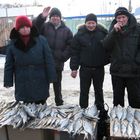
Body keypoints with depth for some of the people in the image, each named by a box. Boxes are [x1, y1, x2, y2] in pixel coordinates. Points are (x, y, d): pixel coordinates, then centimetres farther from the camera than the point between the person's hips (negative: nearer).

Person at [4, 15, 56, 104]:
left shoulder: (41, 40, -4)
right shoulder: (13, 44, 2)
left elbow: (49, 60, -4)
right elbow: (9, 64, 6)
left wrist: (51, 77, -7)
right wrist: (8, 81, 3)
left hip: (40, 82, -1)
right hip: (23, 84, 1)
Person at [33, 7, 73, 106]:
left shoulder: (66, 30, 7)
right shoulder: (44, 26, 3)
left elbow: (70, 45, 3)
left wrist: (63, 57, -7)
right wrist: (42, 17, -31)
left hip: (58, 63, 1)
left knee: (57, 85, 16)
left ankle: (59, 104, 31)